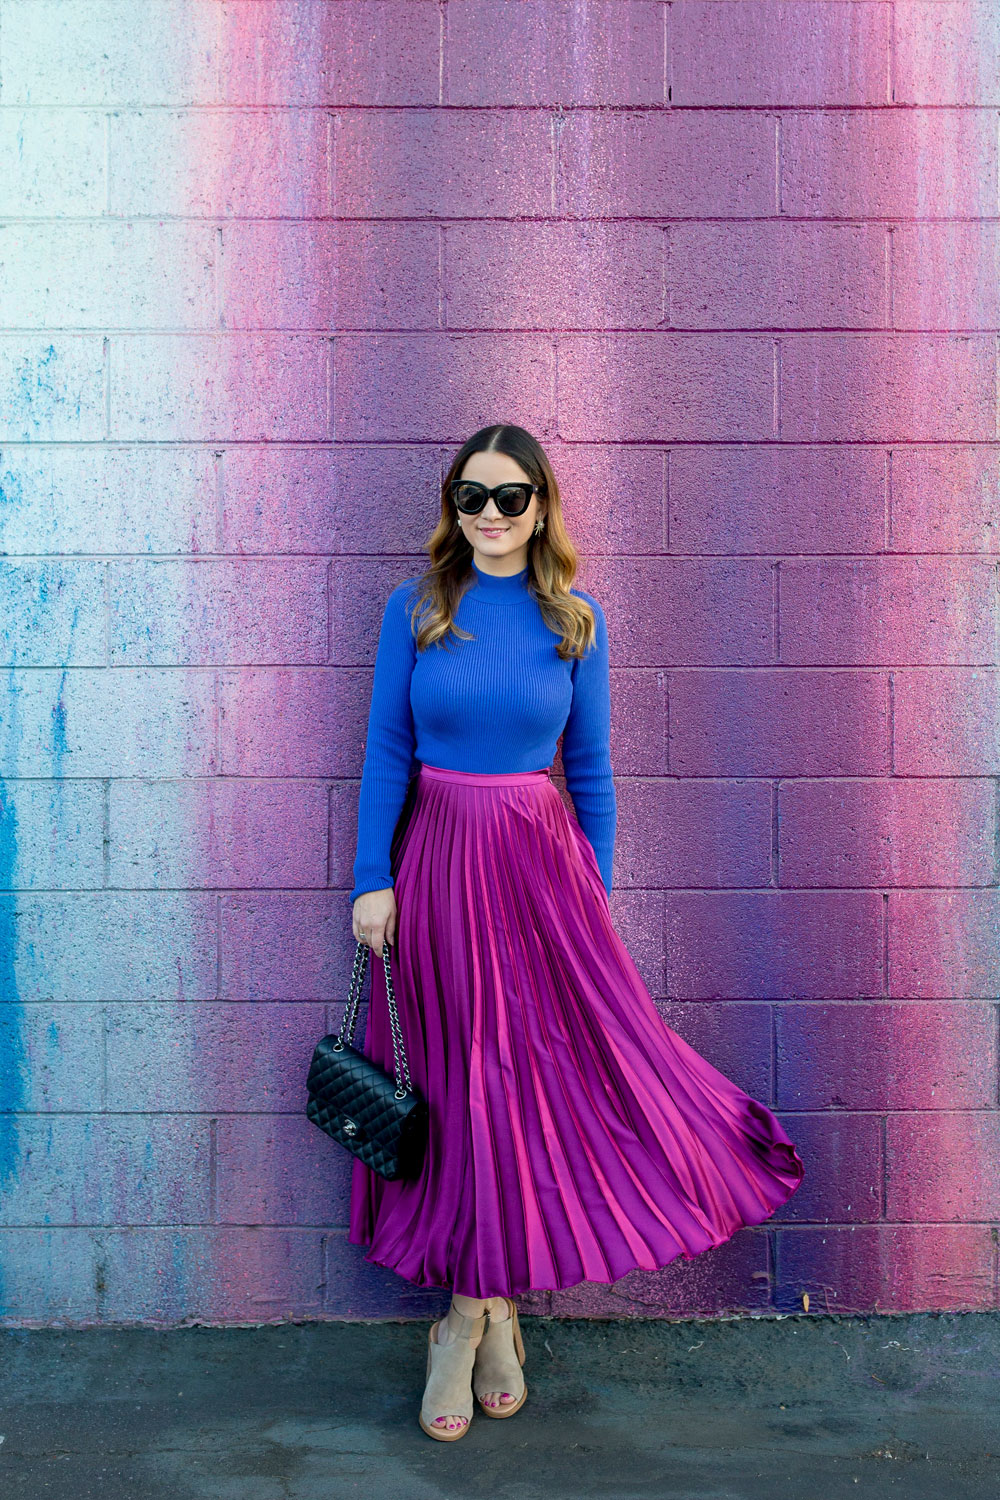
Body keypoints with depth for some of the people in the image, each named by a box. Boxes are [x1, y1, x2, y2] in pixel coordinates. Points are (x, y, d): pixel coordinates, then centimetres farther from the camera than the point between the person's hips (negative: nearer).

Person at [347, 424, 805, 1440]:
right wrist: (373, 880, -5)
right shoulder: (414, 609, 1)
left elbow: (592, 770, 6)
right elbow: (386, 752, 1)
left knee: (533, 1069, 3)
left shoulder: (574, 622, 3)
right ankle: (487, 1312, 24)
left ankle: (469, 1314, 23)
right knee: (459, 1077, 7)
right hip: (436, 860, 0)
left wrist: (595, 892, 6)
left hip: (539, 861, 1)